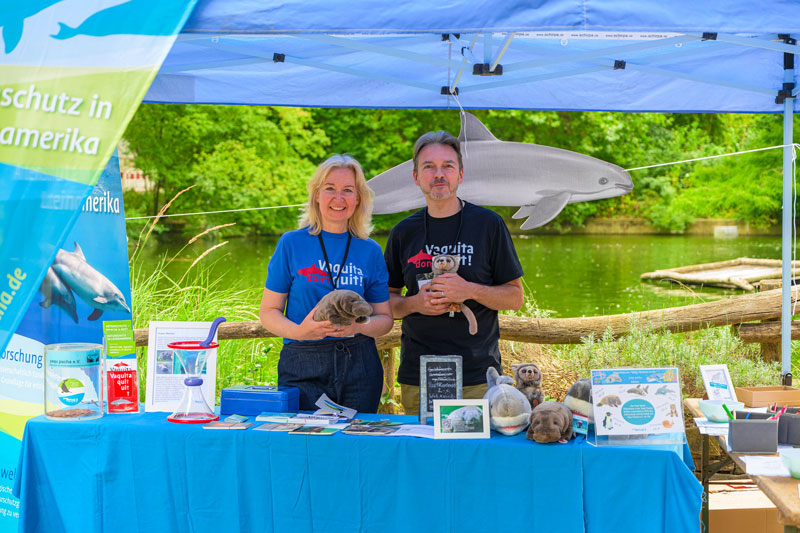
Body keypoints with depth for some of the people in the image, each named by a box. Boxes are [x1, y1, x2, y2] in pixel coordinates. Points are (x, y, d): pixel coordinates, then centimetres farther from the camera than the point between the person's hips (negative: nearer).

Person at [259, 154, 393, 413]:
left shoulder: (370, 251, 8)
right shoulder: (291, 244, 3)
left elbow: (385, 318, 11)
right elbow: (269, 311, 3)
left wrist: (360, 326, -11)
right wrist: (298, 331, -16)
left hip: (359, 365, 2)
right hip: (302, 366, -2)